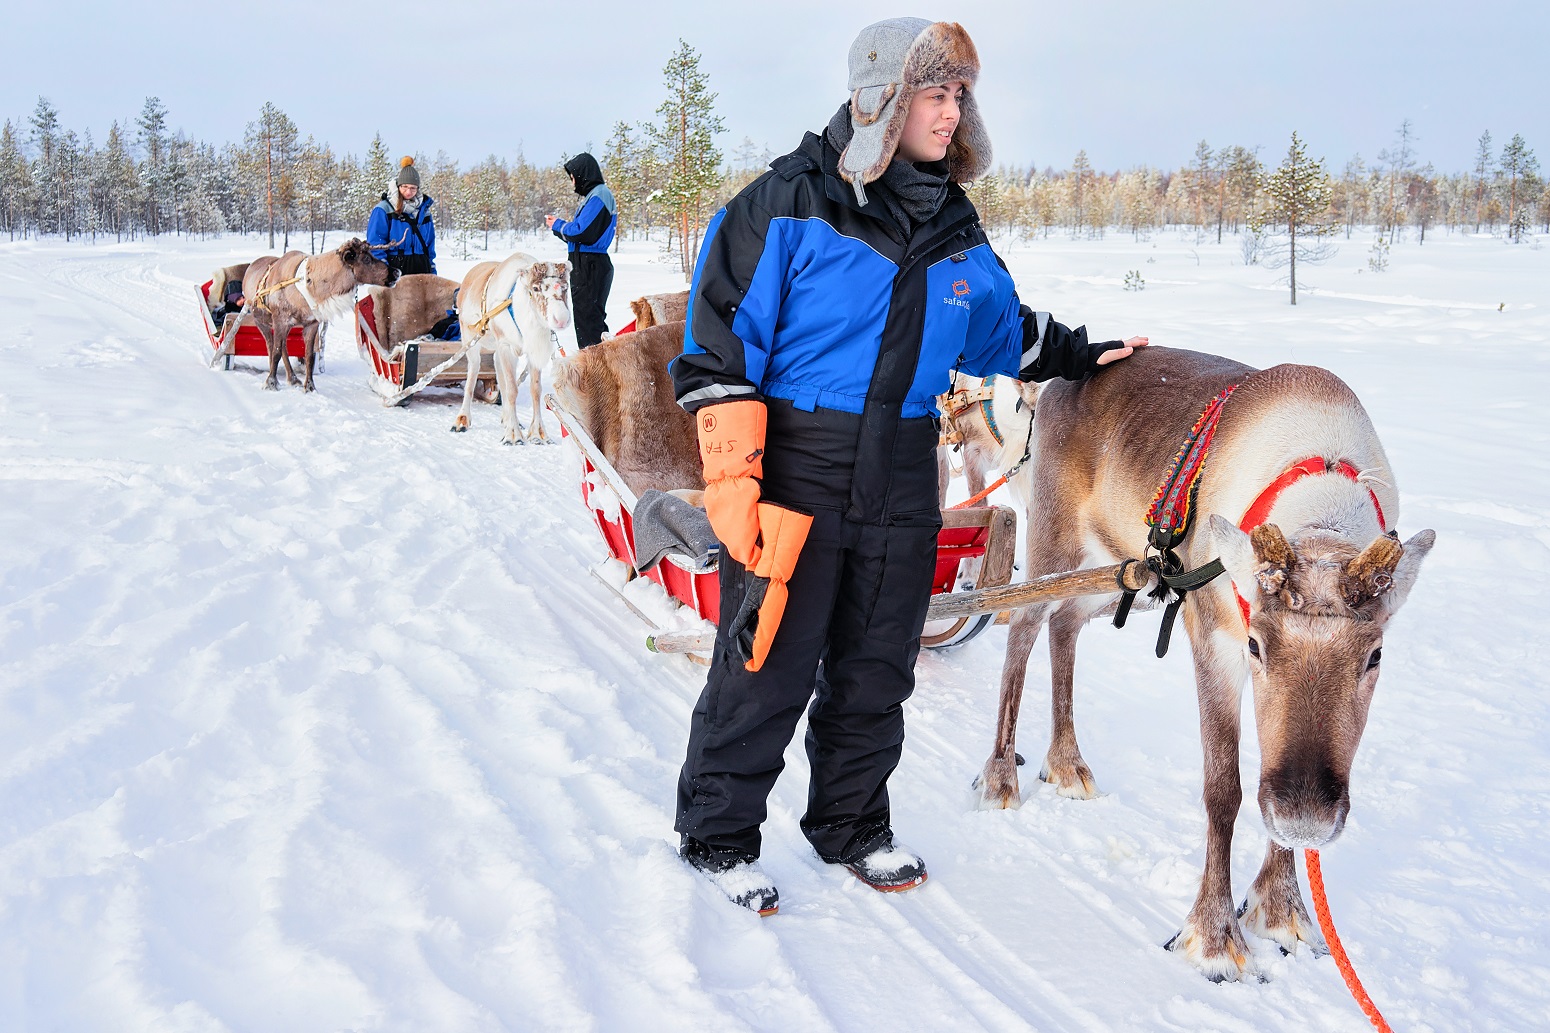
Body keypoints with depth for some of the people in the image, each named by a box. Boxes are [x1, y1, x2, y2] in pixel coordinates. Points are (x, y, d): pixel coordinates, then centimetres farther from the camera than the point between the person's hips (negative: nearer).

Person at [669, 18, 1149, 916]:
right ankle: (720, 833, 17)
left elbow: (1002, 330, 29)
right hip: (795, 470, -5)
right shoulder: (794, 203, -8)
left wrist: (1080, 357, 23)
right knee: (768, 663, 0)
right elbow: (720, 345, -10)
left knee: (876, 670, 13)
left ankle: (852, 824, 31)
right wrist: (732, 476, -16)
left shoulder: (955, 227, 11)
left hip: (902, 480, 6)